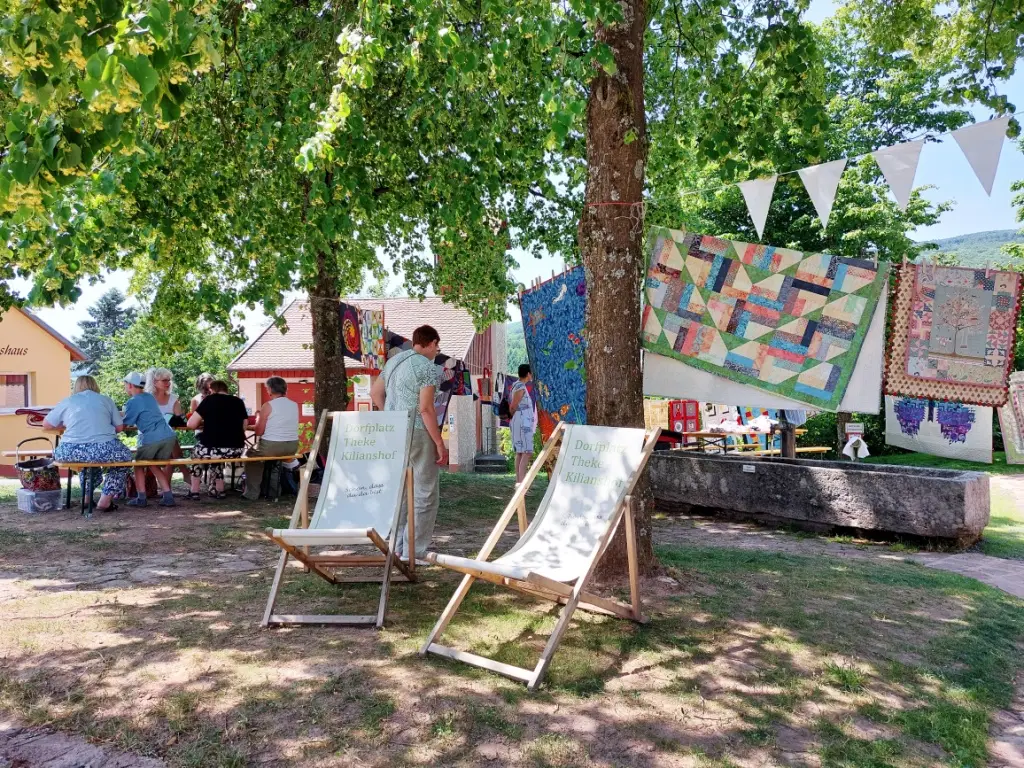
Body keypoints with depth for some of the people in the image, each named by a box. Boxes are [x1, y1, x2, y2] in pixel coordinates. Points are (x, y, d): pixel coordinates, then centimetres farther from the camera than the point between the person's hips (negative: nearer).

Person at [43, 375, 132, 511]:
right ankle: (105, 500, 22)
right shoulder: (105, 400, 16)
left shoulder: (67, 402, 16)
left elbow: (46, 425, 23)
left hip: (71, 452, 2)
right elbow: (119, 427, 14)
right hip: (103, 450, -2)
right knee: (125, 455, 29)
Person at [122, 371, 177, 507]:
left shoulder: (132, 402, -1)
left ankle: (141, 498, 11)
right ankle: (167, 495, 11)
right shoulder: (150, 397, 19)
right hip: (169, 436, 6)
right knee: (155, 465, 21)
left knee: (139, 464, 16)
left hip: (150, 439, -6)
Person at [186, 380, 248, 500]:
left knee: (197, 451, 30)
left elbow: (191, 424, 0)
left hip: (213, 449, -3)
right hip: (236, 451, 4)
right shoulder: (238, 401, 11)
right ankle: (219, 490, 32)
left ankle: (194, 491, 31)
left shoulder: (209, 399, 2)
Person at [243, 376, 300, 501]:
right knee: (273, 455, 36)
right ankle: (274, 490, 37)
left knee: (251, 455, 24)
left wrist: (258, 417, 10)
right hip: (292, 447, 5)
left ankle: (252, 493, 22)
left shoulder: (268, 405, -10)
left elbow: (259, 432, -7)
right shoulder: (295, 405, 5)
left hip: (272, 447, -5)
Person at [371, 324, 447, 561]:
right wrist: (440, 443, -12)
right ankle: (414, 552, 3)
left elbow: (375, 393, 20)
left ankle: (396, 548, 22)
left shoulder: (394, 361, 14)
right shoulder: (427, 367, -11)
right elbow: (425, 409, -16)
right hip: (417, 433, -8)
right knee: (424, 495, 1)